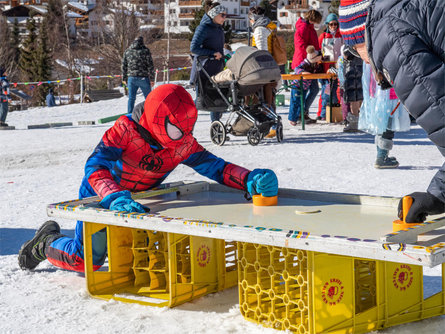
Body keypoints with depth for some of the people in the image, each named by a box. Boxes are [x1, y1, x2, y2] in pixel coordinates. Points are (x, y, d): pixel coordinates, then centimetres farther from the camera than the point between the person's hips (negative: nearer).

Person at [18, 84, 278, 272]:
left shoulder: (184, 144, -17)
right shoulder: (126, 129, -32)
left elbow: (214, 166, -20)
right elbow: (95, 166, -43)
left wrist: (250, 179, -40)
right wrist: (116, 198, -62)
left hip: (139, 200, 5)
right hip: (100, 197, -5)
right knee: (87, 261, -11)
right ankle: (47, 242, 20)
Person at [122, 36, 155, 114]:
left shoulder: (127, 51, 9)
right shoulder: (145, 51, -3)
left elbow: (124, 66, 12)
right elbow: (150, 66, -5)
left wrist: (124, 78, 18)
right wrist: (152, 78, 1)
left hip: (131, 78, 3)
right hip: (143, 78, -3)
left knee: (131, 98, 9)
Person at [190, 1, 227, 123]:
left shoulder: (219, 29, 15)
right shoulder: (203, 28, -10)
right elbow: (193, 48, -17)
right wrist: (212, 53, -19)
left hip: (216, 71, 8)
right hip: (204, 70, -8)